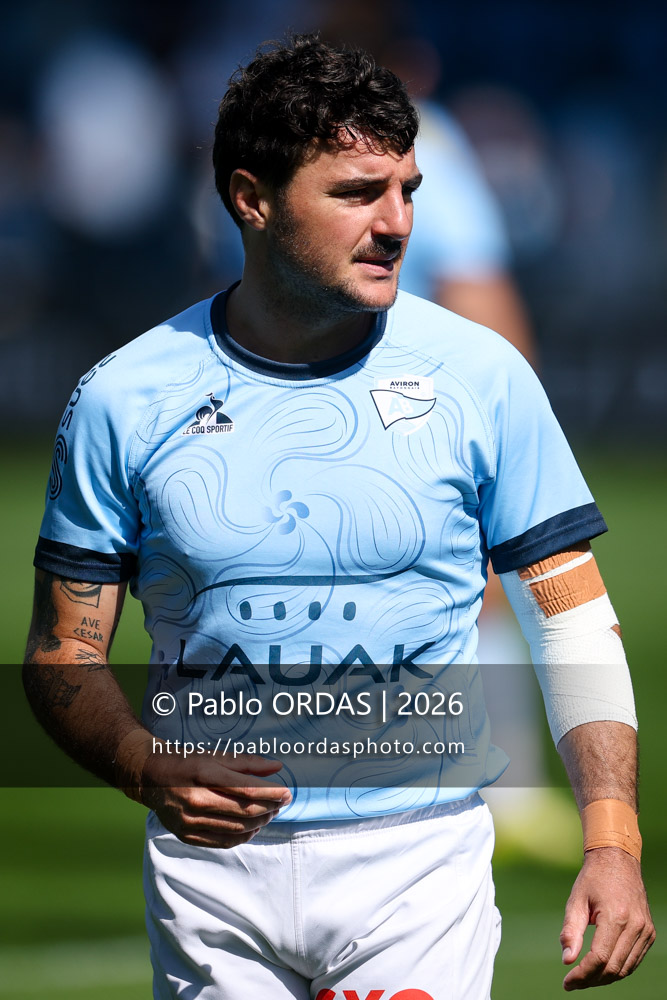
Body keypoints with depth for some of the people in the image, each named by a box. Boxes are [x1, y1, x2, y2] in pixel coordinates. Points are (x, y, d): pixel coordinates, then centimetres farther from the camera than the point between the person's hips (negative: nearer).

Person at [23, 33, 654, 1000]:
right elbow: (63, 652, 5)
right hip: (212, 861, 1)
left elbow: (574, 623, 1)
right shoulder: (123, 401, -1)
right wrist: (150, 768, -15)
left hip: (417, 855, -1)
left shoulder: (480, 377, -2)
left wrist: (614, 845, -11)